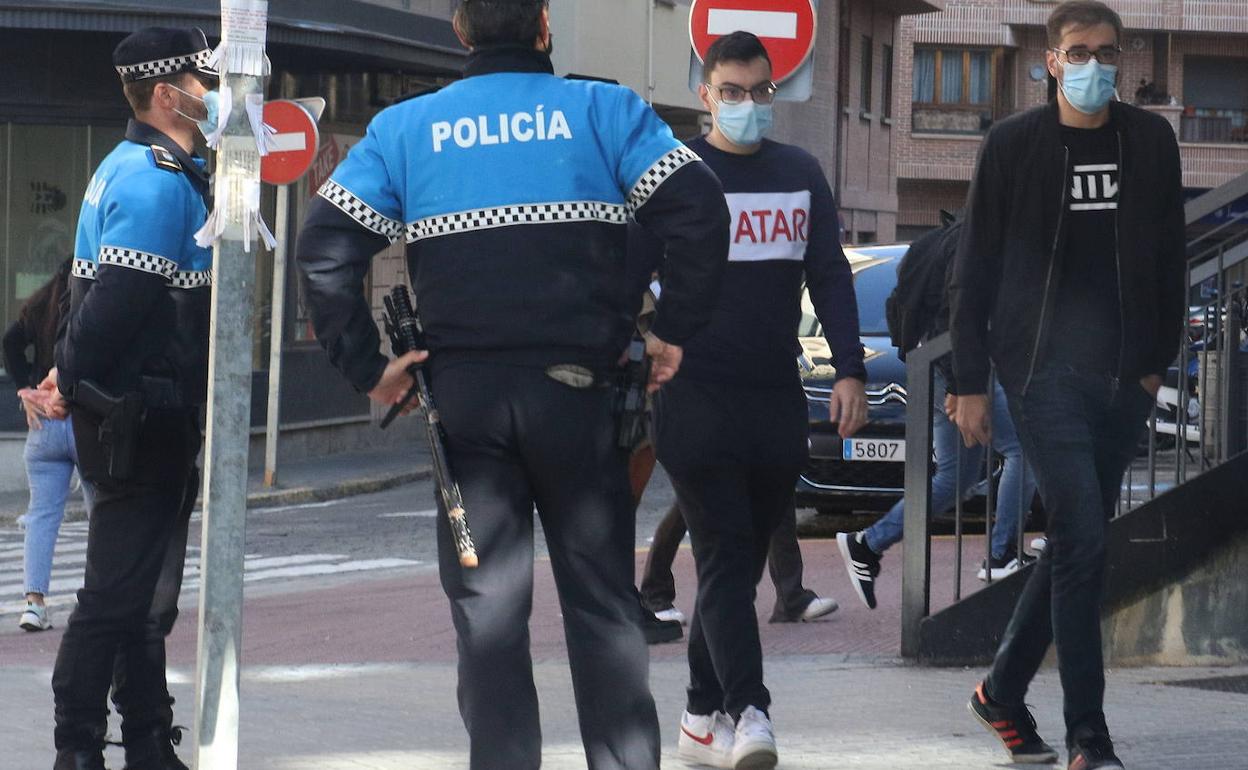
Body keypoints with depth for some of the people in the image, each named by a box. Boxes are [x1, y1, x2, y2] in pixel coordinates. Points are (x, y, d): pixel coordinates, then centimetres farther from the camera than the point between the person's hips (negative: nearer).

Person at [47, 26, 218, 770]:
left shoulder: (151, 171, 17)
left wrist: (76, 373, 9)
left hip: (153, 421, 10)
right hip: (140, 420, -10)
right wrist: (78, 380, -17)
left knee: (143, 596, 14)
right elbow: (121, 295, -25)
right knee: (120, 592, -7)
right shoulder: (156, 180, -17)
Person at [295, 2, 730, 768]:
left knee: (487, 605, 5)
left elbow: (325, 248, 1)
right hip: (578, 389, -1)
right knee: (602, 599, 7)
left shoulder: (404, 128, 7)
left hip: (464, 390, 1)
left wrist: (367, 366, 4)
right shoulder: (603, 110, 3)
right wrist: (674, 332, 1)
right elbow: (699, 210, -7)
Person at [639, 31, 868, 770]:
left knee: (743, 561, 8)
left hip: (778, 400, 4)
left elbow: (831, 276, 11)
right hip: (696, 397, -4)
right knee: (725, 556, -12)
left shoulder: (801, 174, 12)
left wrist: (850, 370, 1)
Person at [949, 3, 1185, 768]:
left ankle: (1004, 691, 30)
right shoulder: (1014, 145, -2)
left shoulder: (1151, 142, 7)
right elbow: (975, 268, 0)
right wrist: (970, 382, -2)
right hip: (1044, 371, -4)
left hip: (1123, 380, 4)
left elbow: (1168, 259, 14)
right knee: (1083, 541, -13)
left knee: (1075, 545, 11)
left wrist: (1159, 360, 11)